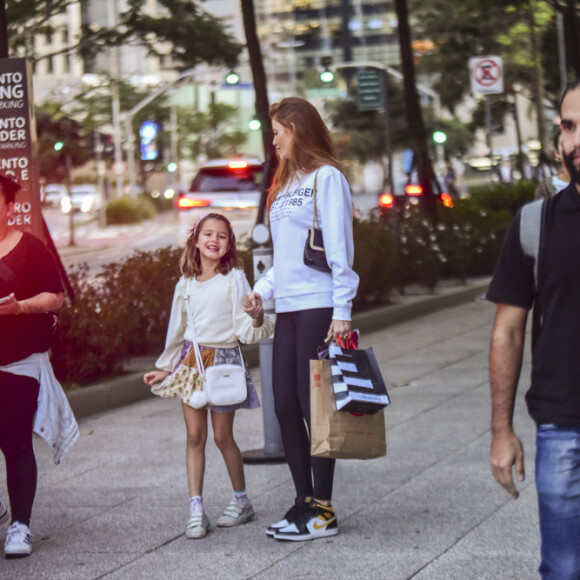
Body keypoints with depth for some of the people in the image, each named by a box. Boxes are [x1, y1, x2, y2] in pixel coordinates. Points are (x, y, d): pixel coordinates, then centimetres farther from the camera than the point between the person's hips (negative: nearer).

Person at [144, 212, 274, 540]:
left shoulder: (234, 279, -5)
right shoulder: (186, 284, 9)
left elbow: (245, 331, -9)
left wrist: (257, 319, -31)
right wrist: (165, 368, 23)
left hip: (223, 359, -4)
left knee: (222, 436, 1)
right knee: (195, 435, 0)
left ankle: (242, 501, 20)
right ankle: (196, 510, 2)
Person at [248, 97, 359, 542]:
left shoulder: (326, 177, -5)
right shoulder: (286, 183, 21)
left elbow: (338, 249, -11)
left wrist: (342, 310, -15)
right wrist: (263, 288, 8)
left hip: (318, 306, -8)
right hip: (288, 308, 8)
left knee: (314, 405, -6)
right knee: (285, 405, 6)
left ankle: (323, 511, -1)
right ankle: (304, 503, 14)